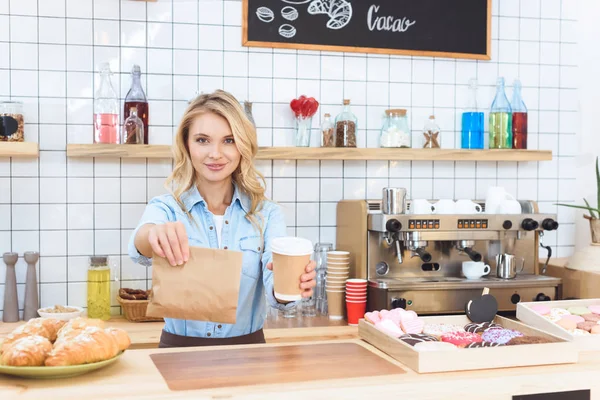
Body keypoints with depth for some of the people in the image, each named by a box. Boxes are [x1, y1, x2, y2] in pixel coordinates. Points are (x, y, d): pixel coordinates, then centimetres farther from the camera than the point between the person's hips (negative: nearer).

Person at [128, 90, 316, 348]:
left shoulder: (266, 214, 3)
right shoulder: (166, 208, 2)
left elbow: (277, 295, -10)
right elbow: (139, 249, -20)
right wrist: (154, 234, -42)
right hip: (181, 348, -2)